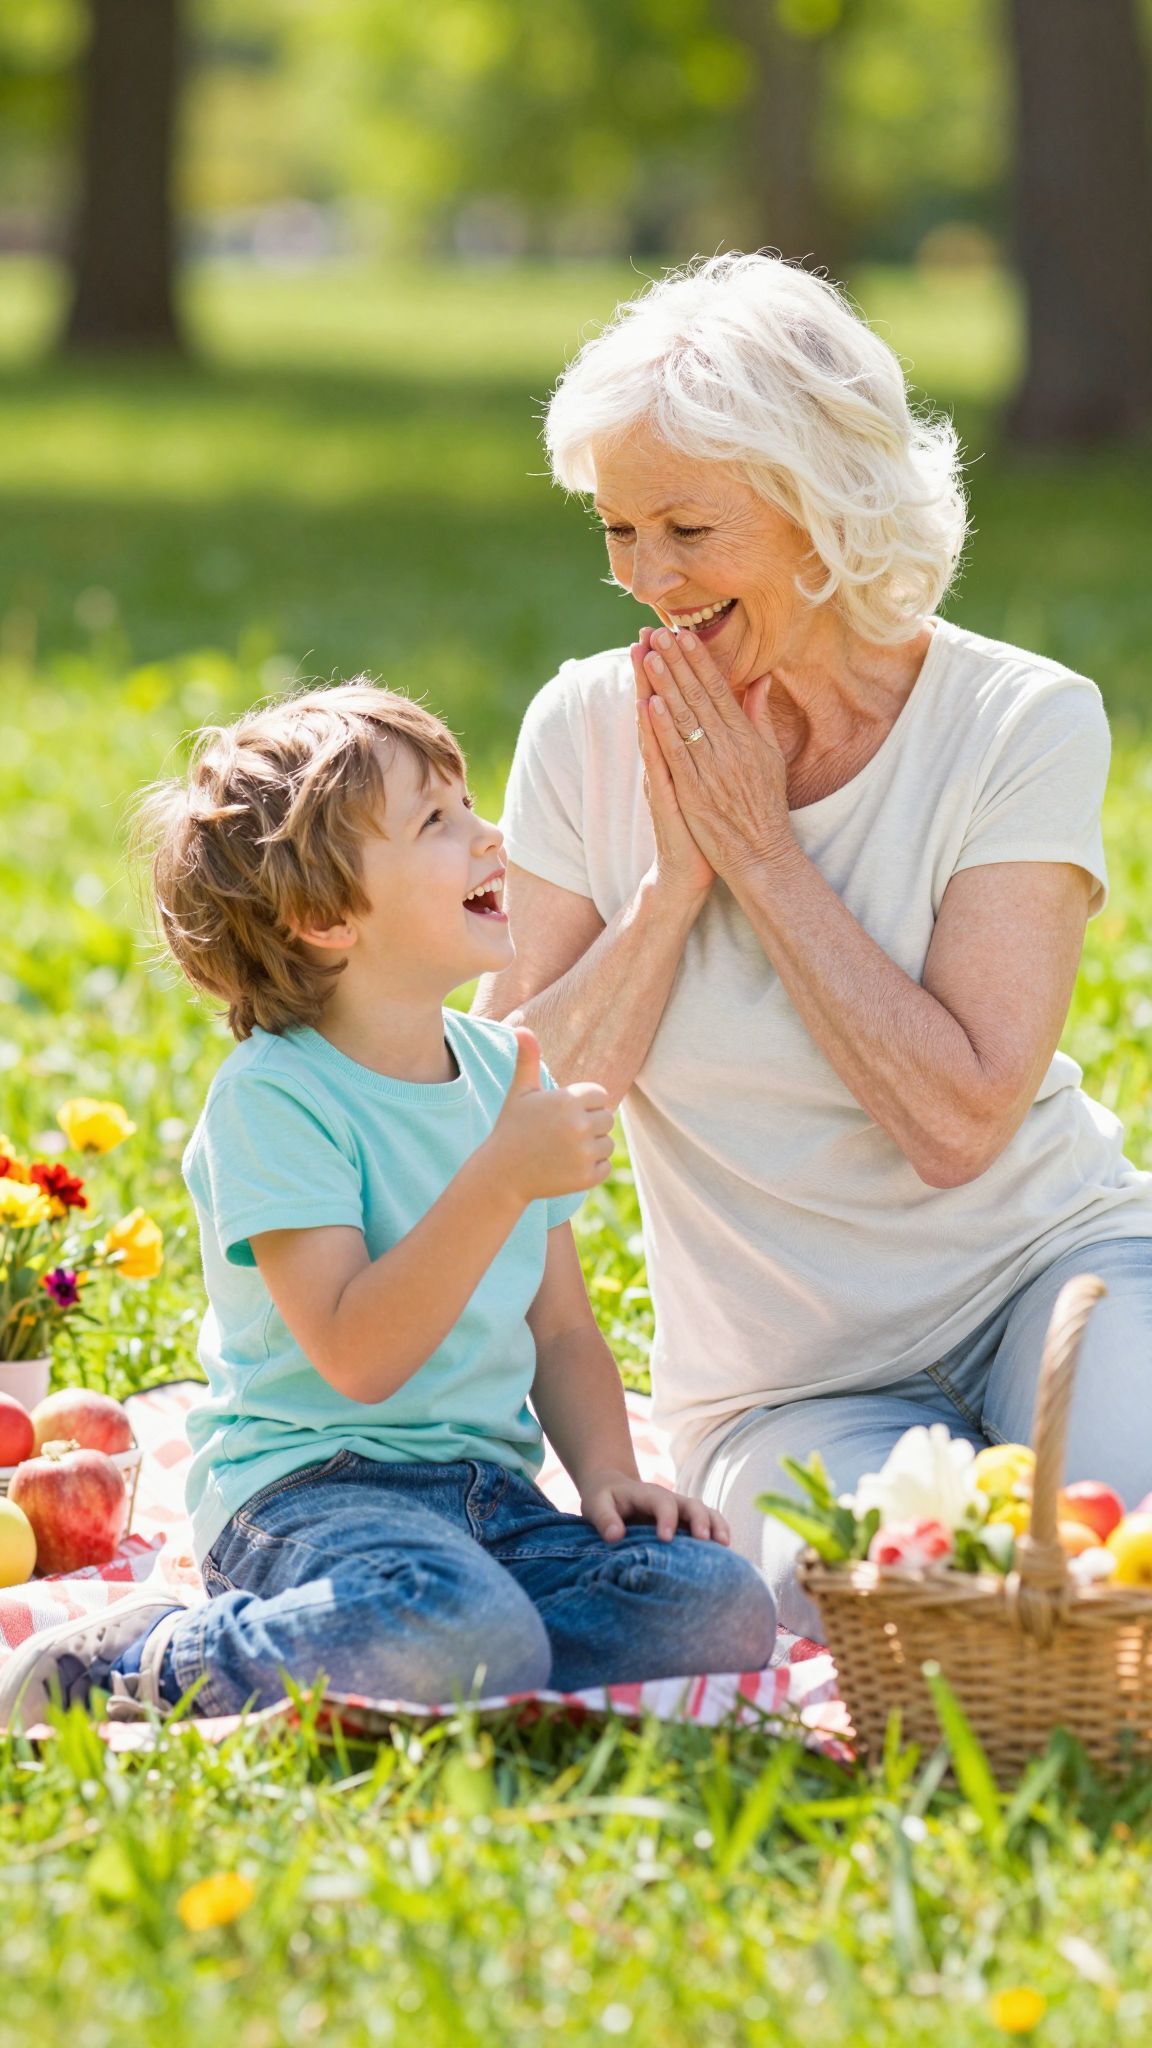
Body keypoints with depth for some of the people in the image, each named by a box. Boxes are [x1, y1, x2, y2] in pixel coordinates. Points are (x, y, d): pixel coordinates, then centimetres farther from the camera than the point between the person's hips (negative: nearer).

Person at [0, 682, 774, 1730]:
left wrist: (607, 1470, 0)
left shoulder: (505, 1071, 13)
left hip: (489, 1488, 7)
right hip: (310, 1484, -7)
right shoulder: (273, 1095, -11)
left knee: (721, 1610, -19)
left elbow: (560, 1327, 19)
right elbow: (358, 1355, -20)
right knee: (474, 1637, -37)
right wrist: (505, 1177, -24)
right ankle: (149, 1666, -12)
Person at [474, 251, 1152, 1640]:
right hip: (784, 1388, 1)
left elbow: (955, 1124, -19)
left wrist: (758, 849, -17)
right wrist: (673, 879, -17)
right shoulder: (588, 732, -3)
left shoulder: (1025, 727, -10)